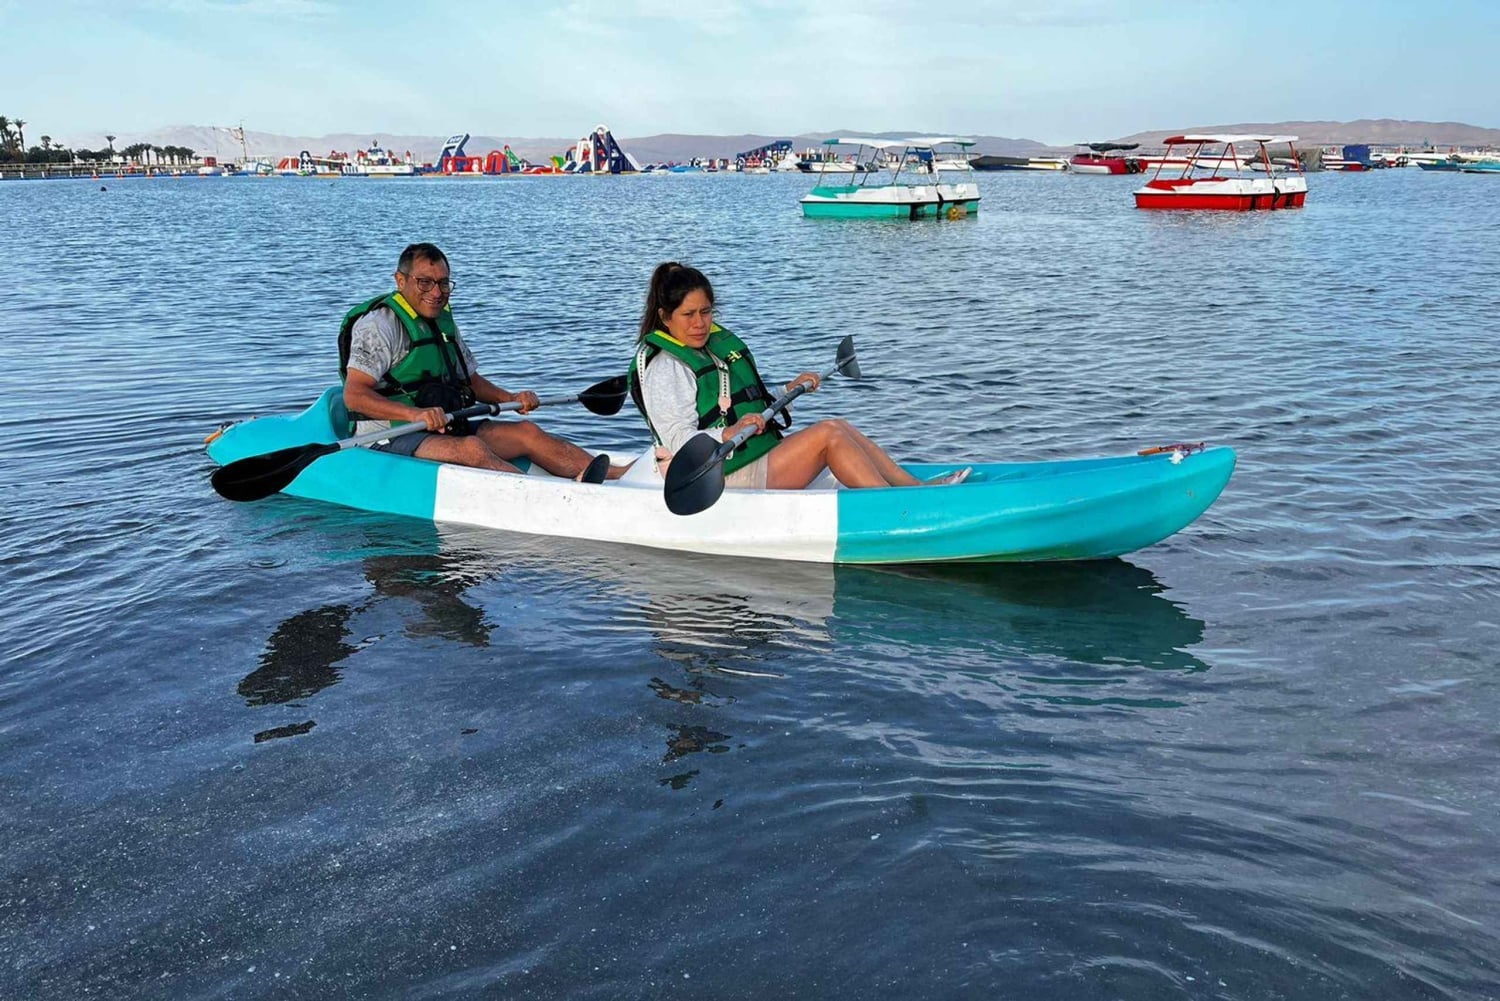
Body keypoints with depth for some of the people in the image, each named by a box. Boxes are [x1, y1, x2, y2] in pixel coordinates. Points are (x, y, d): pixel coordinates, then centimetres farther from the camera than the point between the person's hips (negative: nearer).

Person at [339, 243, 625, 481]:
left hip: (446, 429, 9)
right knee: (471, 448, -34)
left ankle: (618, 473, -20)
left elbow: (469, 379, 24)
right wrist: (416, 414, -36)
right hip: (391, 438, -8)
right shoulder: (379, 323, -11)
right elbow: (353, 395, -21)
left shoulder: (443, 321, 15)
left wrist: (511, 399, 5)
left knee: (525, 431, -8)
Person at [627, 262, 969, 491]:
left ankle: (915, 487, -8)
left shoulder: (719, 343, 17)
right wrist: (729, 433, -35)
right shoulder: (663, 368, -11)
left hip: (761, 456, 9)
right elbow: (680, 442, -21)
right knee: (827, 434, -20)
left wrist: (789, 391, 15)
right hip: (730, 479, -9)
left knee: (840, 426, -3)